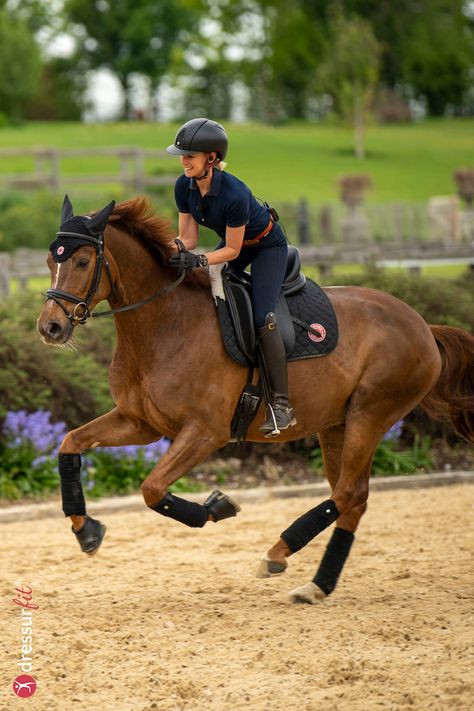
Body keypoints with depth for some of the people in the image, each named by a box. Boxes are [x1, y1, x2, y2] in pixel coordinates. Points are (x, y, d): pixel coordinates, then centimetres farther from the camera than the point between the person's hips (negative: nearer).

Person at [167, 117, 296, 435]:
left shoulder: (235, 194, -38)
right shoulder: (184, 186, -18)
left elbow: (232, 250, -28)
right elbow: (188, 237, -10)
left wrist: (198, 261, -41)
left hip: (267, 245, -8)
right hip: (232, 241, 8)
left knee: (262, 317, -21)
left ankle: (282, 404, -17)